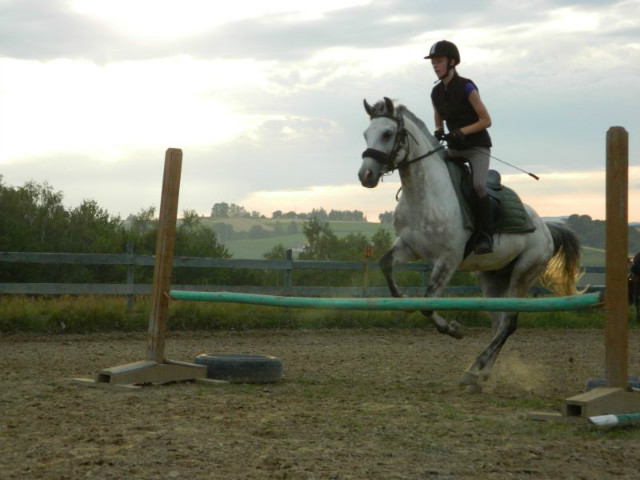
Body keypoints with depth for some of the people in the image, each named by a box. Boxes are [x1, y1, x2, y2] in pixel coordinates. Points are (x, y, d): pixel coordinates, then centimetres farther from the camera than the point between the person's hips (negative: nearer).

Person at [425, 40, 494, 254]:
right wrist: (438, 133, -7)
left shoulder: (466, 87, -14)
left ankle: (485, 235, -22)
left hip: (477, 146, -7)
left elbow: (486, 120, -12)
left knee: (478, 184, -27)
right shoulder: (436, 92, 6)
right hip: (454, 148, 7)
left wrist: (461, 132, -23)